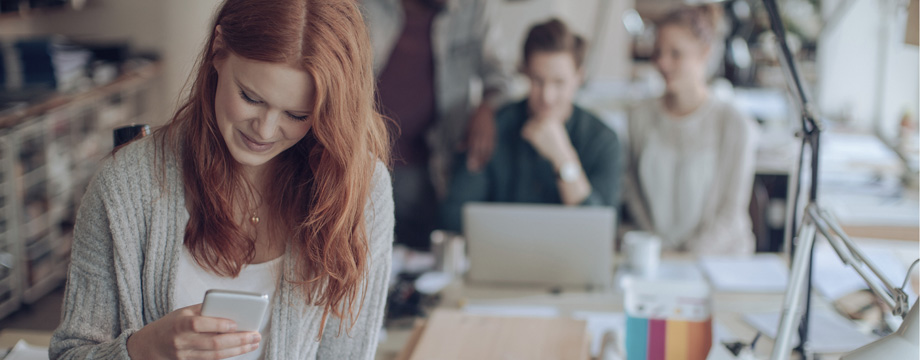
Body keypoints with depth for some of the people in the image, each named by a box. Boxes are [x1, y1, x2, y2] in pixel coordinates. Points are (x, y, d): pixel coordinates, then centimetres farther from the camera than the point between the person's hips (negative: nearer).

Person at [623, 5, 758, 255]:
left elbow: (731, 213, -4)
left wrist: (689, 258, -11)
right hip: (654, 255, 3)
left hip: (719, 256, -3)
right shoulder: (640, 115, 4)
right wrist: (657, 251, 1)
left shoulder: (737, 126, -7)